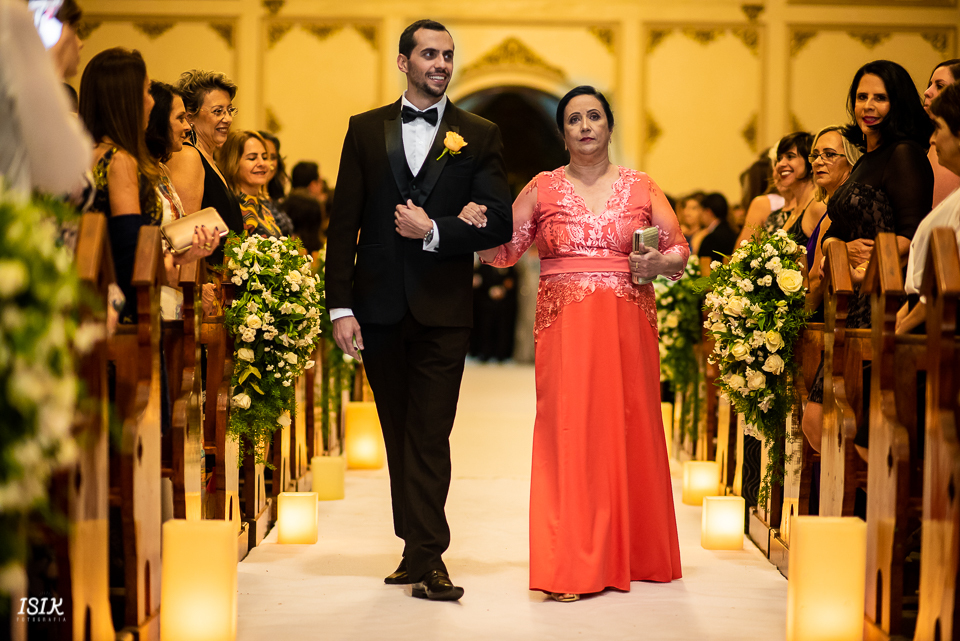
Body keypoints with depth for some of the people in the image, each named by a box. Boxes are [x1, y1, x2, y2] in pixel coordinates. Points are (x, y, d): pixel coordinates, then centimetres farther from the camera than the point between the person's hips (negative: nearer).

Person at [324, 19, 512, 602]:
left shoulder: (480, 135, 5)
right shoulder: (366, 130, 9)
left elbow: (499, 224, -2)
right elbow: (344, 223, 5)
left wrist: (434, 230, -15)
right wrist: (340, 306, -3)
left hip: (443, 311, -2)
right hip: (379, 308, 3)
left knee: (430, 435, -6)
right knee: (398, 433, 10)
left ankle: (427, 556, -1)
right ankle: (419, 550, 20)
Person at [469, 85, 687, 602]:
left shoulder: (641, 187, 11)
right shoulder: (542, 189, 9)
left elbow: (680, 249, 13)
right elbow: (503, 250, 7)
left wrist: (659, 262, -7)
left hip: (628, 325, 1)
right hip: (564, 324, -1)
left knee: (629, 428, 0)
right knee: (569, 429, -7)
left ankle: (632, 553, 14)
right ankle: (571, 566, -6)